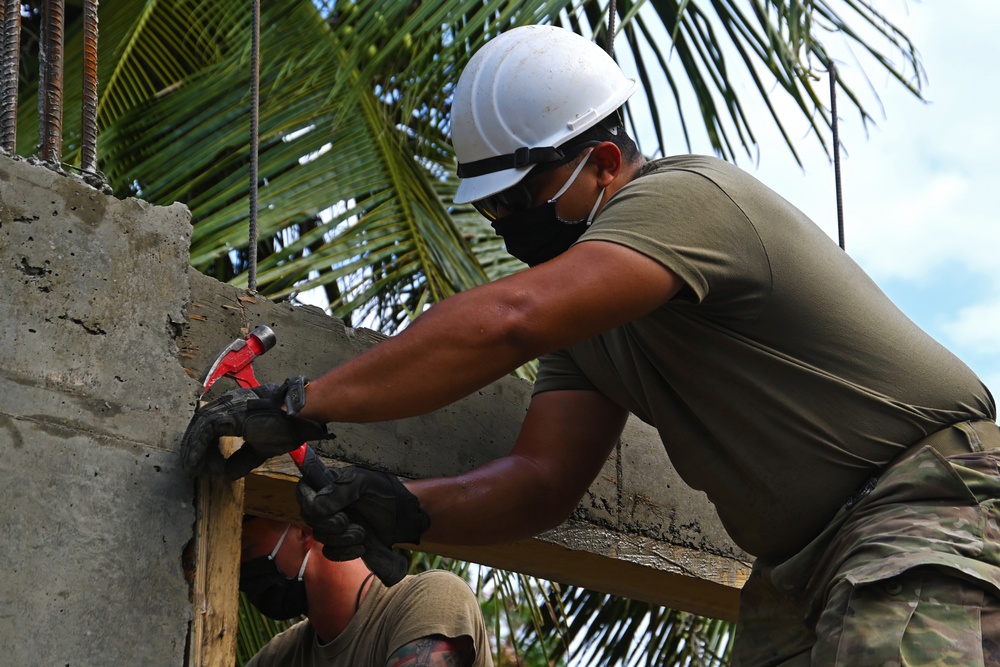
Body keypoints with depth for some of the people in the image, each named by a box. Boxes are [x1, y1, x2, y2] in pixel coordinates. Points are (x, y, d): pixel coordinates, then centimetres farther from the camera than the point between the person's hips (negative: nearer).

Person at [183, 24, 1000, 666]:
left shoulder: (685, 198, -19)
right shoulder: (590, 317, 11)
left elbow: (505, 321, -32)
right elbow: (541, 478, 4)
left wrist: (298, 407, -31)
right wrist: (404, 509, -15)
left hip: (926, 491, -9)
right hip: (795, 573, 9)